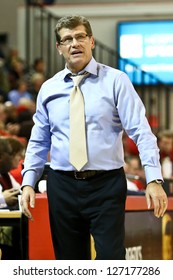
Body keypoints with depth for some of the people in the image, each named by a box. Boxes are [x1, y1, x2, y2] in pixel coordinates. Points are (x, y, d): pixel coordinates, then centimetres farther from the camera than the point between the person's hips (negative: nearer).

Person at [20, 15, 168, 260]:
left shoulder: (115, 81, -1)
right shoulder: (49, 89, 9)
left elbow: (141, 132, -8)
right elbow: (38, 142, 14)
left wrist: (154, 179, -18)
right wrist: (28, 183, 1)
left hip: (106, 185, -3)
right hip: (62, 187, 3)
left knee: (111, 259, -8)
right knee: (69, 262, 8)